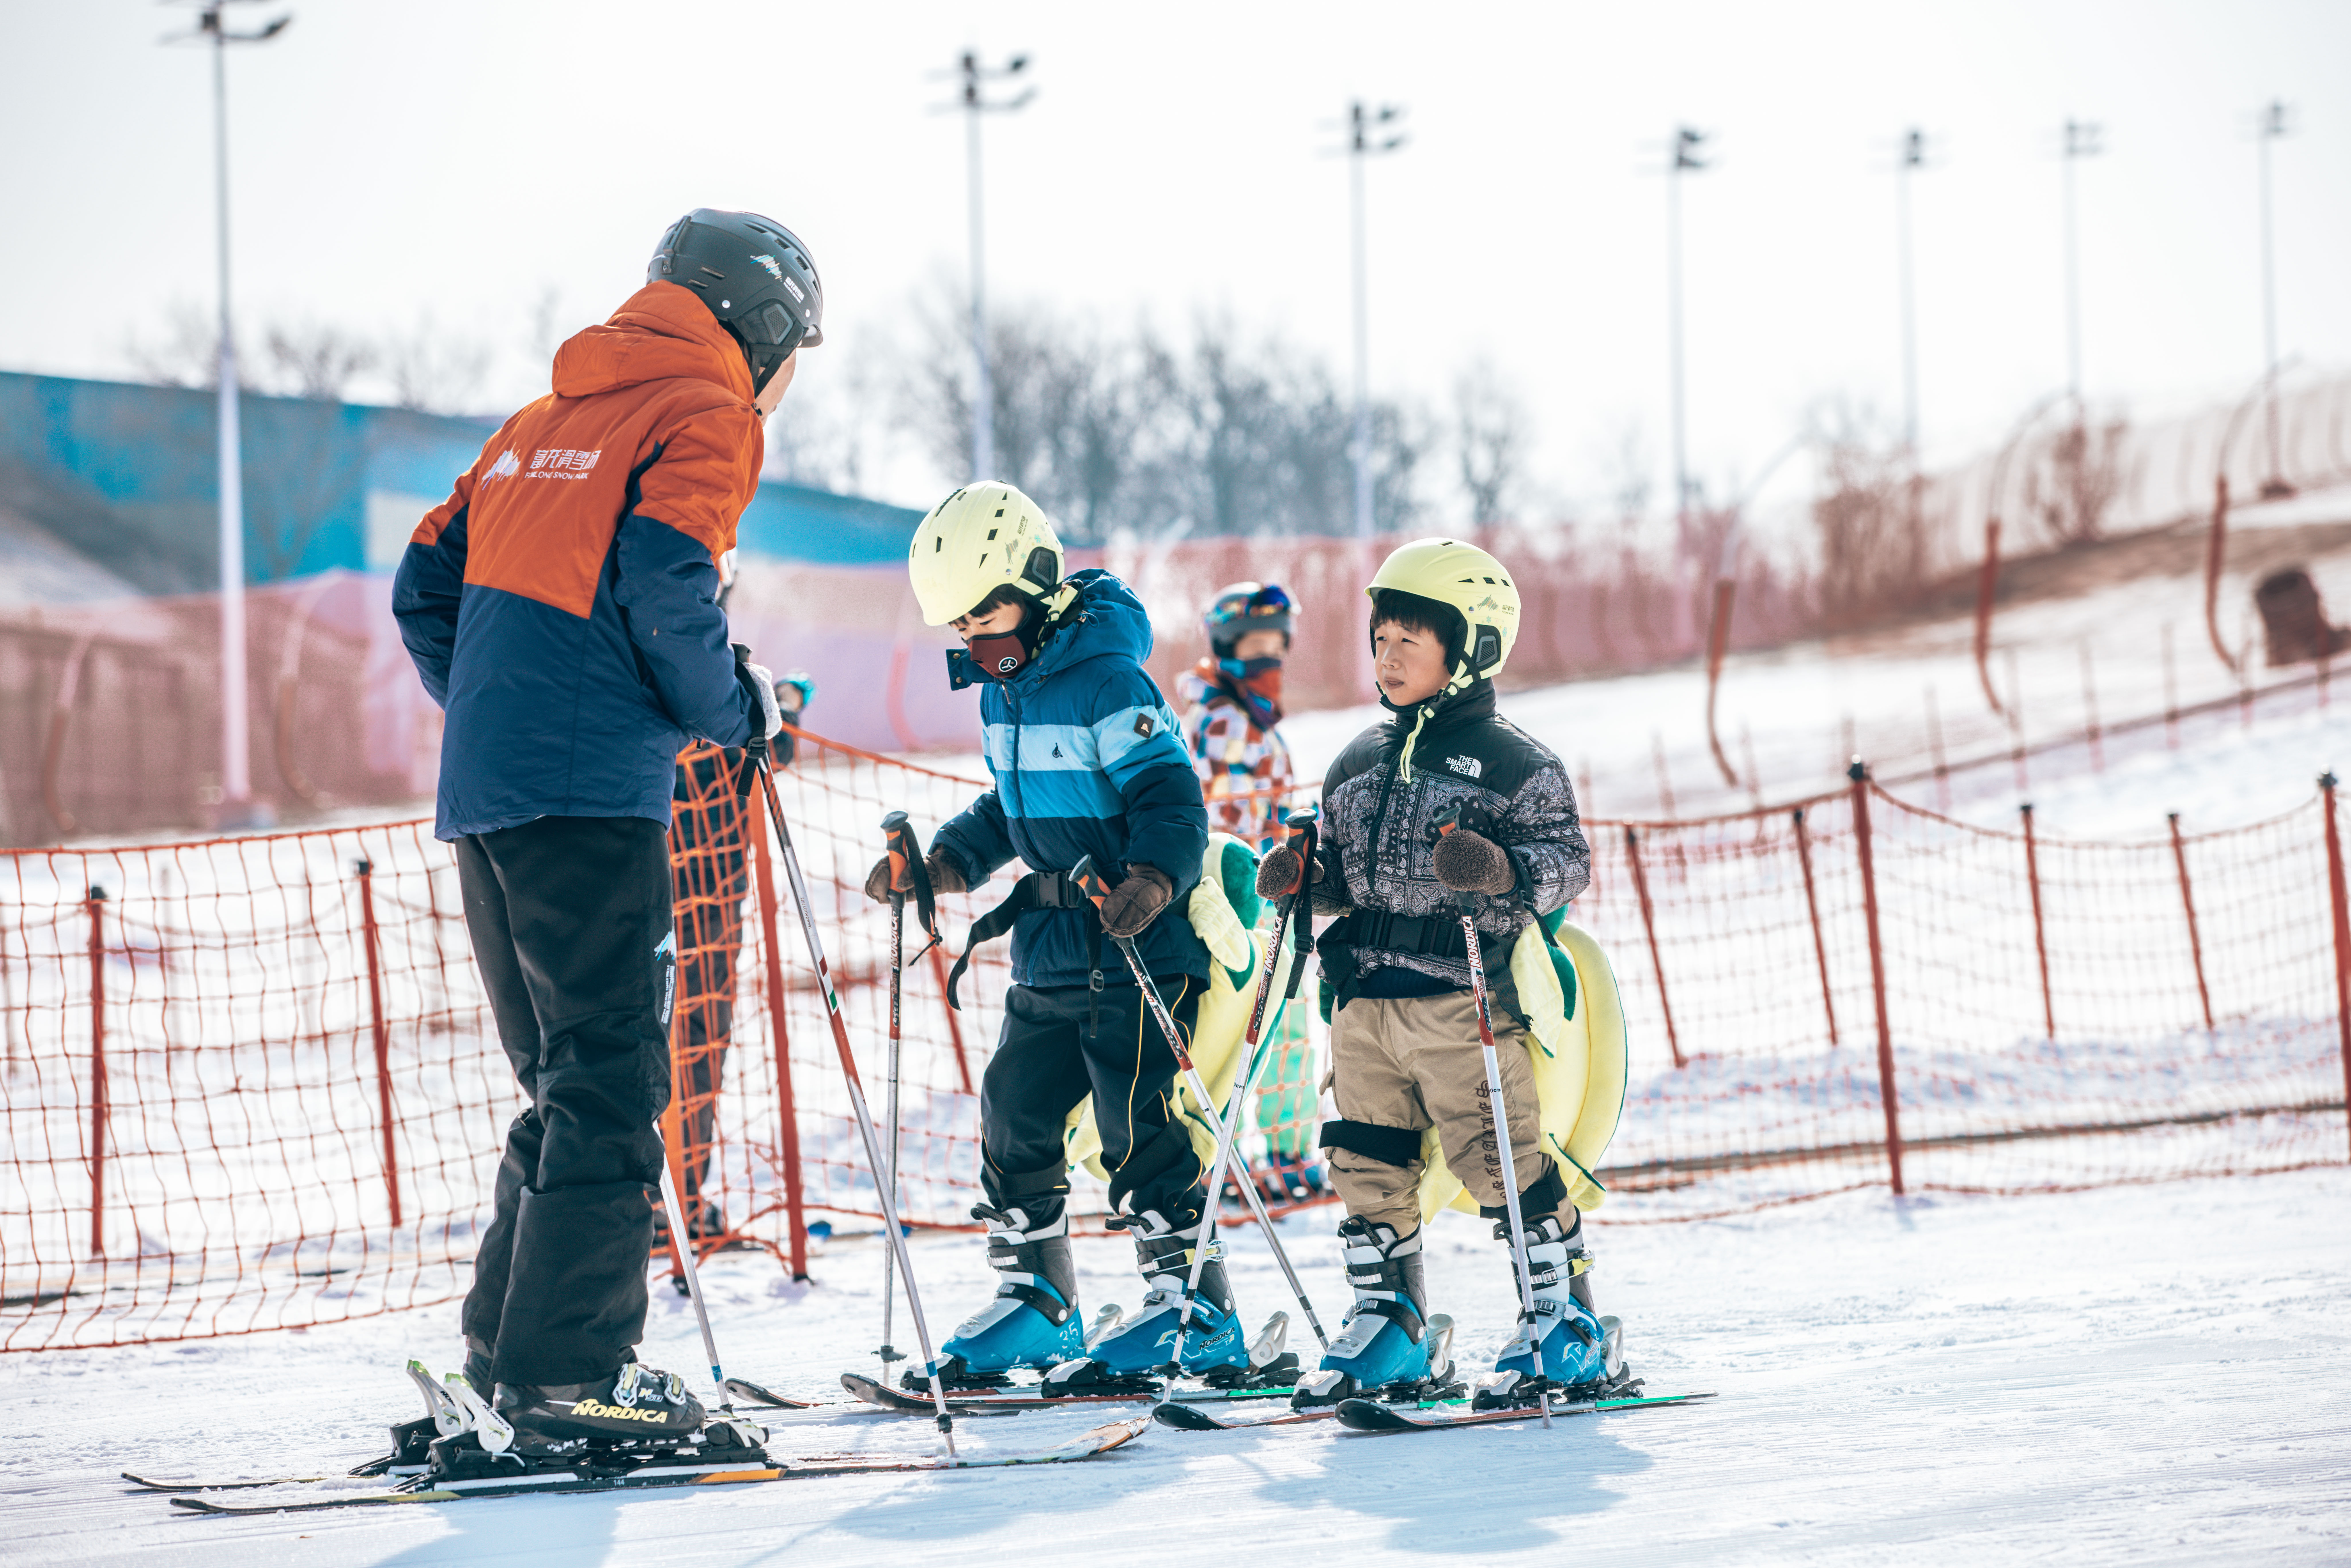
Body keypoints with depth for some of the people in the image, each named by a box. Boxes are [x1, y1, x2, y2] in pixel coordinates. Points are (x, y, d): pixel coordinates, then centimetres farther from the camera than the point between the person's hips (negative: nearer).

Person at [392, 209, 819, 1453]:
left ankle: (510, 1338, 18)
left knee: (565, 1073, 17)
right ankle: (566, 1373, -11)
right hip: (590, 791, -8)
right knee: (611, 1080, -7)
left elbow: (425, 584, 21)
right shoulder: (704, 416, -2)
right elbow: (666, 591, -17)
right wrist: (738, 711, -3)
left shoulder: (545, 420, 23)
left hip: (481, 790, 8)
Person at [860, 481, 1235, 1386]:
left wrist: (1154, 877, -38)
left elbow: (1172, 797, -20)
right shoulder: (1001, 694, 12)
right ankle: (1037, 1297, 19)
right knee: (1016, 1118, 8)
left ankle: (1195, 1307, 0)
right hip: (1048, 959, 9)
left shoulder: (1108, 685, -15)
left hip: (1137, 950, -9)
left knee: (1139, 1128, -8)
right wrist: (944, 863, 13)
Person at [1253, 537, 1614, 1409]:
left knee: (1501, 1164, -7)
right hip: (1365, 998, 6)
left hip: (1463, 1001, -6)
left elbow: (1568, 863, -8)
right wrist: (1301, 876, 3)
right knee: (1367, 1168, 7)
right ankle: (1386, 1323, 18)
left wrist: (1505, 870, -26)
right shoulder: (1358, 764, 16)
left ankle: (1565, 1314, 6)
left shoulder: (1515, 764, -3)